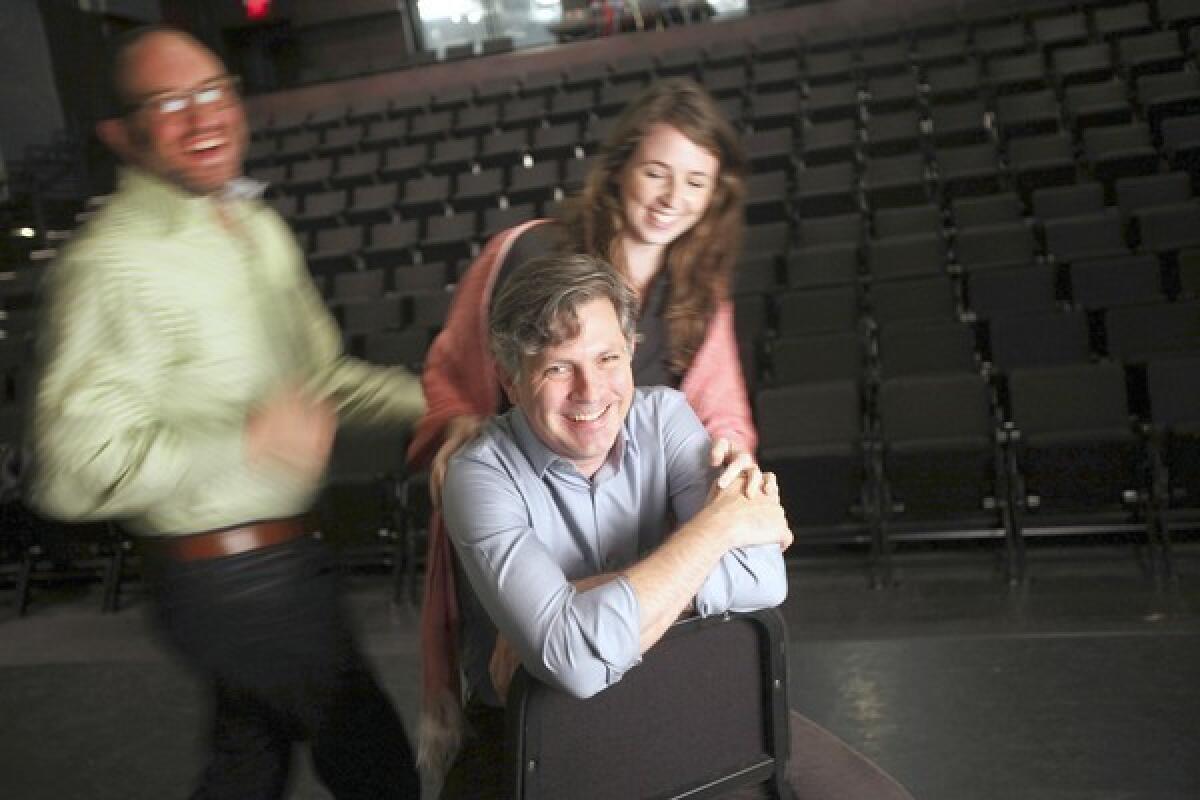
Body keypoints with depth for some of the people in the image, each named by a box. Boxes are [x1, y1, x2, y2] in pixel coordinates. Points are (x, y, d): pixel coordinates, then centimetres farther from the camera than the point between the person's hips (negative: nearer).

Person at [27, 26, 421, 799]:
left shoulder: (259, 226, 8)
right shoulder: (112, 263, -21)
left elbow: (317, 373, 15)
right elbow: (74, 470, -24)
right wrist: (248, 443, -28)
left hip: (281, 554, 9)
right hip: (238, 579, -8)